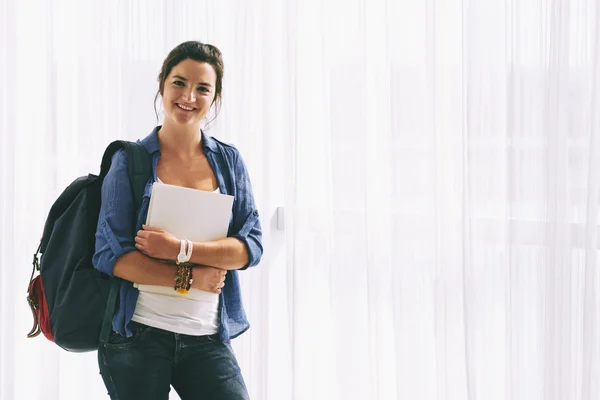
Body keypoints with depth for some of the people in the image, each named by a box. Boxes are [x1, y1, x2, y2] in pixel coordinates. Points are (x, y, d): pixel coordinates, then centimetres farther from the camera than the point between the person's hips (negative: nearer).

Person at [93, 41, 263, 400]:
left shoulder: (229, 161, 8)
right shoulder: (130, 161, 1)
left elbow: (252, 246, -2)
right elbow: (110, 253, -6)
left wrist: (180, 249, -15)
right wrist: (188, 279, -12)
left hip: (207, 339, 2)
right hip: (138, 334, -2)